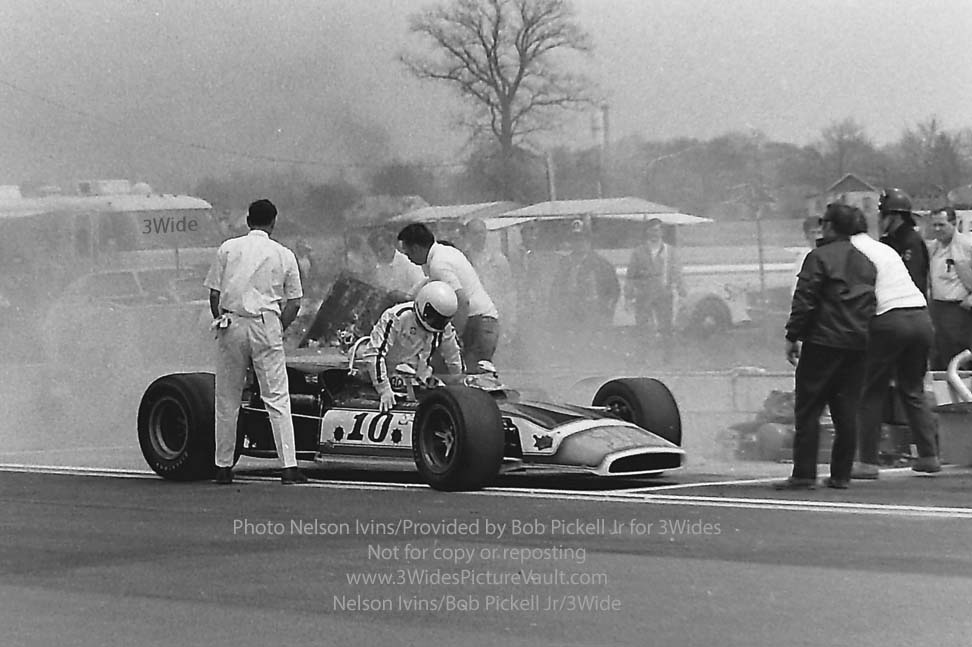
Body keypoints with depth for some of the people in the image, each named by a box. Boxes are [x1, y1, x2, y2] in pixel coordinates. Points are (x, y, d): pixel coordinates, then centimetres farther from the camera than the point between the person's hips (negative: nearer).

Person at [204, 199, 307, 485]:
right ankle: (289, 466, -8)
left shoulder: (228, 249, 7)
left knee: (227, 400, 10)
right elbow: (294, 303, 6)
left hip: (231, 324, 1)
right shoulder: (284, 255, 7)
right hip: (267, 325, -1)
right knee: (277, 398, -1)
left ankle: (223, 467, 13)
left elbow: (214, 294, 5)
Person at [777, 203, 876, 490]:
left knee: (808, 409, -3)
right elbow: (872, 304, 15)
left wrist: (793, 337, -6)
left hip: (824, 341, -6)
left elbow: (804, 301, -11)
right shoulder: (866, 262, 15)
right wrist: (861, 333, 18)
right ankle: (841, 474, 8)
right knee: (846, 410, 8)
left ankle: (804, 474, -8)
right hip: (857, 344, 6)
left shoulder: (819, 257, -6)